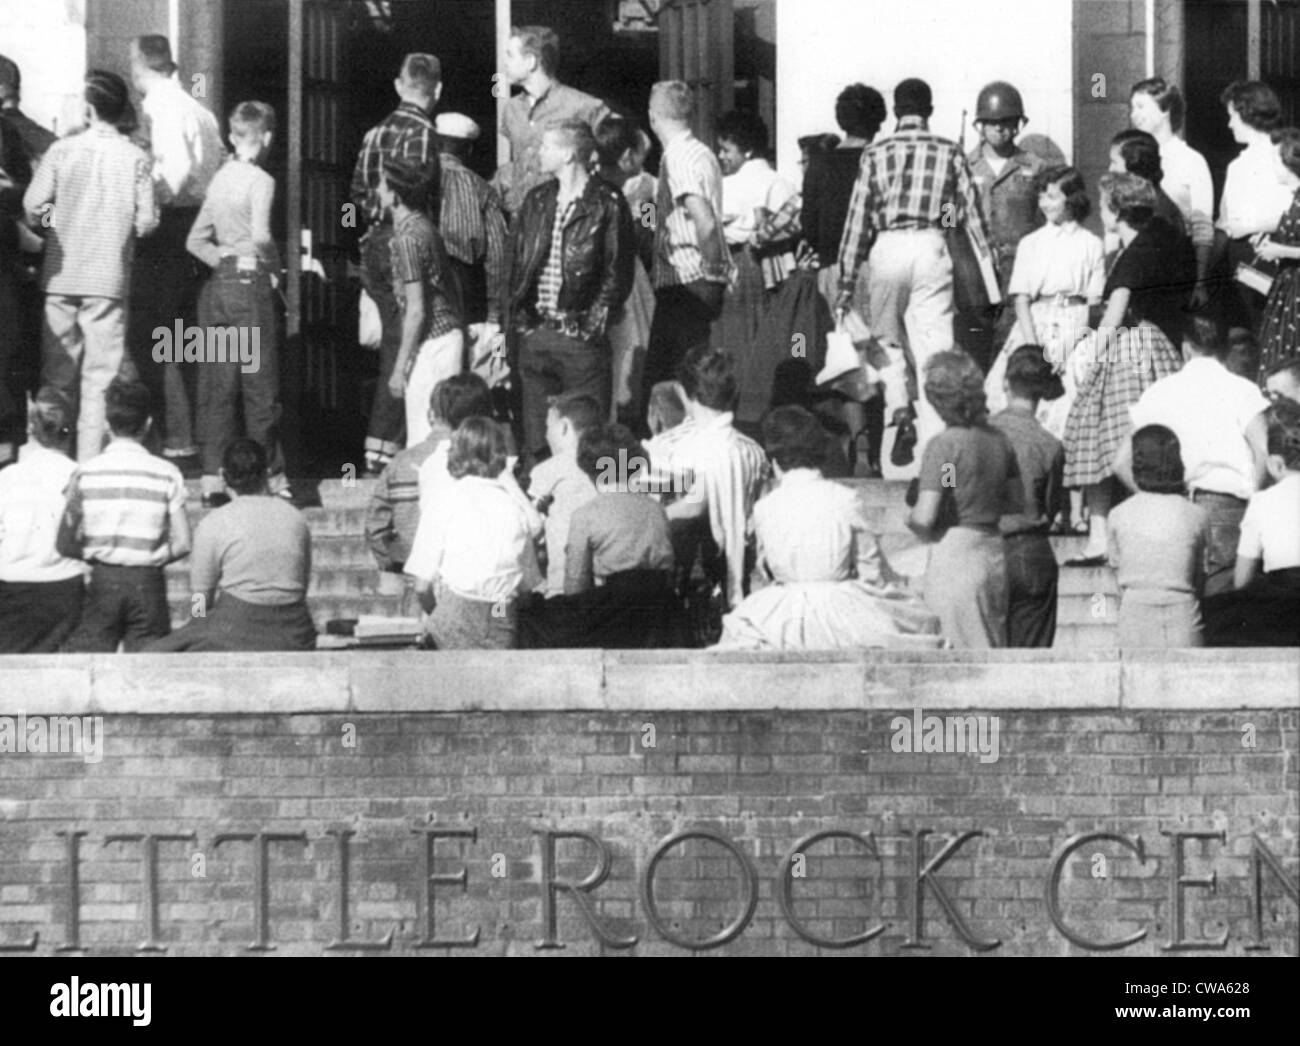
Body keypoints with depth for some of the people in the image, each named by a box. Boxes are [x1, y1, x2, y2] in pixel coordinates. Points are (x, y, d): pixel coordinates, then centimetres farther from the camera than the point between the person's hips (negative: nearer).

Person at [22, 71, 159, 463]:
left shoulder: (62, 150, -4)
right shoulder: (135, 159, -5)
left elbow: (32, 206, -7)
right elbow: (147, 221, -7)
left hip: (61, 277, 1)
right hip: (109, 280, -1)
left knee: (57, 374, 10)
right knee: (101, 377, 3)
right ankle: (91, 459, 0)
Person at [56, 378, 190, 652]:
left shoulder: (85, 473, -2)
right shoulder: (166, 473, -3)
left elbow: (64, 545, -1)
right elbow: (181, 544, -4)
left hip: (102, 579, 0)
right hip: (148, 583, 0)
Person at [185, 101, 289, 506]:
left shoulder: (220, 179, 10)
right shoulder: (260, 180, -10)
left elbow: (196, 241, 12)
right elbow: (260, 236, -23)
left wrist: (224, 258, 9)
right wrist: (275, 264, -6)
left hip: (218, 286, 6)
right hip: (251, 285, -6)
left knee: (217, 387, 7)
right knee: (260, 385, 1)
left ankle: (212, 477, 4)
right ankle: (271, 476, 5)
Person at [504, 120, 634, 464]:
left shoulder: (606, 203, -5)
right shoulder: (536, 201, 13)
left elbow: (619, 269, -6)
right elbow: (516, 260, 16)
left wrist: (597, 314, -13)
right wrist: (518, 312, 5)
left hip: (581, 333, -6)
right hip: (535, 332, 6)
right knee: (536, 441, 9)